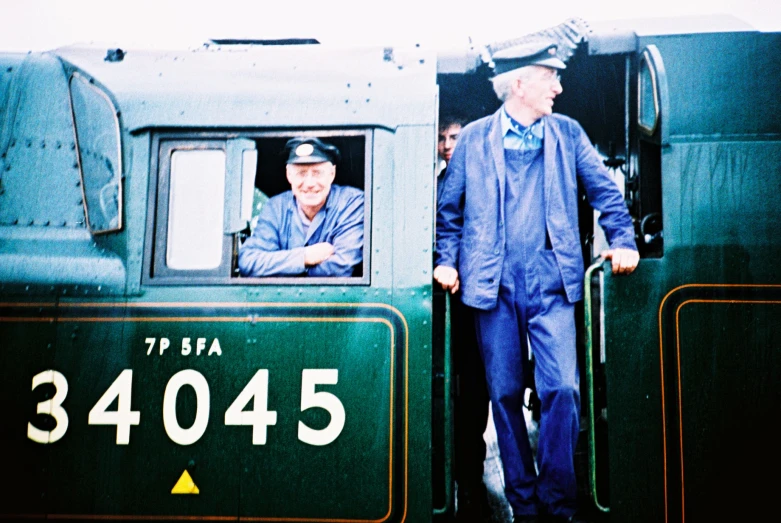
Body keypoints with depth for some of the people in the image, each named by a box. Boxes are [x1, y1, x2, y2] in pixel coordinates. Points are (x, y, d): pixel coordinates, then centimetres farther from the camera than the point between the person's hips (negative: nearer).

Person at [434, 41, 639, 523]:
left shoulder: (567, 132, 10)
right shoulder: (474, 139, 7)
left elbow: (605, 191, 14)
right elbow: (450, 208, 13)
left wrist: (623, 240, 1)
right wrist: (447, 260, 2)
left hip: (552, 283, 0)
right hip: (495, 285, 0)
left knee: (563, 390, -10)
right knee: (505, 394, 5)